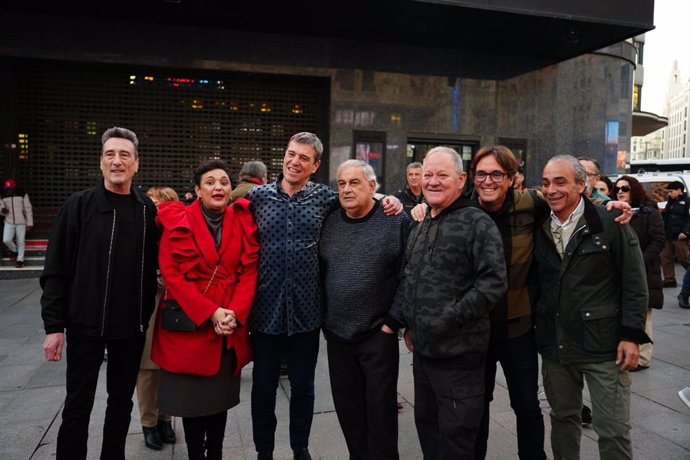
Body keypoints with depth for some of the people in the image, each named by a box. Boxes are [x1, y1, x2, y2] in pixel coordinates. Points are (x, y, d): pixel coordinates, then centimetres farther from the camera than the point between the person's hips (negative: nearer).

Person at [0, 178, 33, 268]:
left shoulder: (23, 194, -9)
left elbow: (28, 209, -6)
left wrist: (30, 223, -7)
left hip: (21, 222, -2)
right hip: (9, 222, 3)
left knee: (21, 241, 4)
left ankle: (20, 259, 20)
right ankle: (14, 250, 27)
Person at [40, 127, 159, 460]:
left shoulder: (148, 210, 1)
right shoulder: (79, 206, -5)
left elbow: (152, 268, 5)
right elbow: (55, 270, -6)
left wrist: (147, 316, 3)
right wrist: (54, 325, -9)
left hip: (132, 327, 3)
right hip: (85, 325, -2)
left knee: (122, 402, 15)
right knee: (78, 406, 9)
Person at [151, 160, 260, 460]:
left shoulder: (242, 221, 2)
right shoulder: (178, 220, -5)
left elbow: (249, 271, -1)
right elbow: (171, 273, -10)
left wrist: (234, 314, -14)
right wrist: (210, 313, -16)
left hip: (229, 328, 2)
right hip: (188, 324, -2)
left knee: (220, 397, 12)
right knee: (192, 398, 9)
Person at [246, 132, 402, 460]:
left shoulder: (325, 197, -1)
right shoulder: (257, 196, 1)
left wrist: (388, 200, -8)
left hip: (305, 308, 0)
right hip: (265, 307, 0)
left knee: (303, 385, 16)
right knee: (263, 386, 14)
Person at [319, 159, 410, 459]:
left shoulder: (397, 222, -8)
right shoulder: (329, 223, 4)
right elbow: (318, 273, 11)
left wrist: (393, 322, -10)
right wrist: (323, 320, 8)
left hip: (378, 335, -4)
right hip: (337, 334, 4)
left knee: (380, 410, 8)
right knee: (347, 409, 16)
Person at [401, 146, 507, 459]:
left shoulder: (477, 223, -12)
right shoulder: (419, 228, 12)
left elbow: (493, 282, -20)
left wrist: (448, 320, -21)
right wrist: (409, 325, 14)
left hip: (459, 351, -7)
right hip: (422, 348, 8)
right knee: (426, 424, 21)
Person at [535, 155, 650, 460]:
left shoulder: (610, 224, -8)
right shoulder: (540, 229, 5)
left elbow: (635, 283, -6)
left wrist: (631, 335, -10)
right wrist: (535, 329, 6)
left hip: (603, 346, -4)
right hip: (554, 346, 4)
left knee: (613, 432, 4)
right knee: (563, 418, 18)